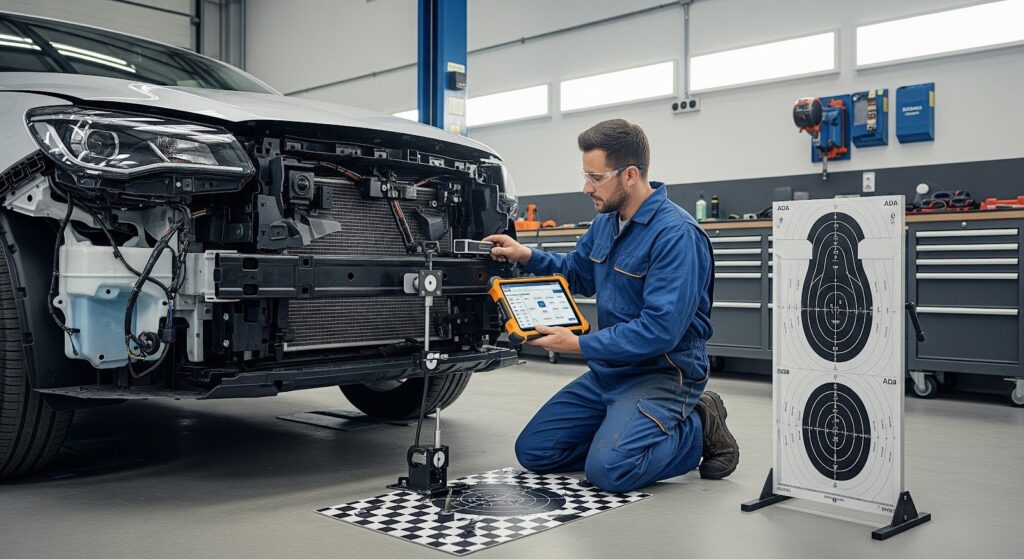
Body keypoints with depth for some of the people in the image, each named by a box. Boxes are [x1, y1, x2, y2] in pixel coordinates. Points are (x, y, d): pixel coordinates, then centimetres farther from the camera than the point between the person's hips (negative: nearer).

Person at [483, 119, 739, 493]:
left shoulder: (676, 234, -22)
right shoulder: (605, 223, 6)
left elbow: (661, 330, -28)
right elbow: (577, 274, 22)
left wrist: (580, 345, -23)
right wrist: (527, 257, 4)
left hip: (663, 374, -8)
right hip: (608, 371, 8)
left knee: (608, 469, -27)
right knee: (533, 451, 3)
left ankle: (697, 432, -1)